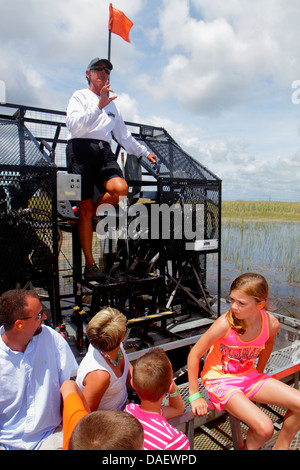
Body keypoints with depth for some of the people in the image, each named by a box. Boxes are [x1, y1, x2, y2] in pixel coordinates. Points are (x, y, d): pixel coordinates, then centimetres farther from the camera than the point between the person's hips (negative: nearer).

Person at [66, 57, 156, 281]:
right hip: (81, 149, -4)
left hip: (104, 151, 4)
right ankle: (90, 264, -1)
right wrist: (99, 106, -14)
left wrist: (144, 151, 37)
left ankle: (91, 213, 3)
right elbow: (74, 125, -6)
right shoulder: (79, 96, 13)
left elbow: (124, 135, 37)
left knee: (121, 189, -28)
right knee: (86, 208, -10)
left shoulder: (111, 103, 31)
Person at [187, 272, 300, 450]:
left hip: (248, 376, 5)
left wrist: (259, 372, 15)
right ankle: (248, 447, 14)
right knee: (264, 428, -22)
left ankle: (281, 446, 21)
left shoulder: (271, 323, -15)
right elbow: (194, 356, -19)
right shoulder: (225, 324, -29)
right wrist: (195, 396, -13)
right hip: (220, 380, -5)